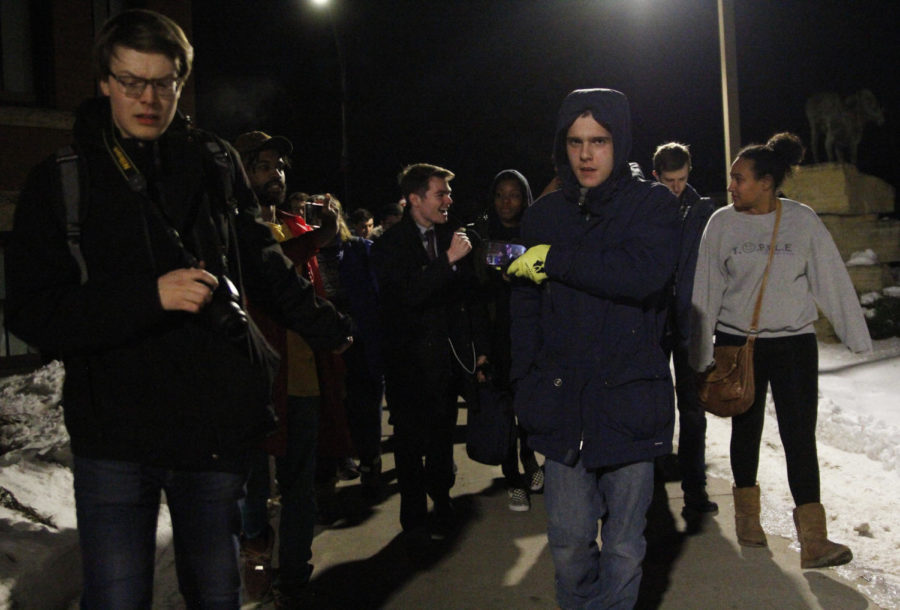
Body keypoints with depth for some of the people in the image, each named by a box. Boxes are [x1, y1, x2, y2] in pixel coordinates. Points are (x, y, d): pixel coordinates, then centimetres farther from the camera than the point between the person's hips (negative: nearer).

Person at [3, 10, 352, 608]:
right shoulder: (62, 179, -2)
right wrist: (151, 295, -21)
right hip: (117, 431, -2)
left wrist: (328, 325, 19)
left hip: (218, 428, 3)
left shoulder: (215, 163, 7)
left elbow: (262, 262, 19)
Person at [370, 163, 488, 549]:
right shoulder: (390, 245, -6)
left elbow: (470, 295, 13)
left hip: (449, 355, 4)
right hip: (410, 361, -3)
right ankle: (414, 519, 16)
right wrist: (448, 260, -23)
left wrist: (479, 347, 12)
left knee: (443, 434, 11)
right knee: (411, 441, 3)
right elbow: (406, 295, -21)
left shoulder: (452, 237, 6)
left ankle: (441, 500, 31)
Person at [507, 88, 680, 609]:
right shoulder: (544, 215, 10)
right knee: (569, 539, 4)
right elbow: (526, 307, 10)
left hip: (630, 399, -2)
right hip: (562, 402, 2)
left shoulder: (654, 205, 1)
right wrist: (527, 385, 1)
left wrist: (554, 261, -13)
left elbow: (644, 273, -20)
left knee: (623, 545, 5)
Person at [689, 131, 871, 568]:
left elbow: (832, 280, 1)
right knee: (746, 427, 13)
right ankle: (747, 516, 30)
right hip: (736, 342, 1)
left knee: (800, 434, -3)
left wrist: (857, 336, 3)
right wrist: (700, 353, 1)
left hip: (795, 340, -1)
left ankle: (813, 538, 3)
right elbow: (706, 290, 0)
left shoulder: (802, 220, -4)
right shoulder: (722, 222, -4)